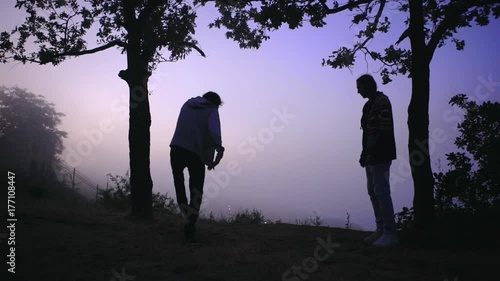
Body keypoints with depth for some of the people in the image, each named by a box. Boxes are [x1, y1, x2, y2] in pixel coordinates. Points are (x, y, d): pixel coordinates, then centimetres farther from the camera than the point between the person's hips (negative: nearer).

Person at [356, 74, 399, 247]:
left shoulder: (382, 101, -9)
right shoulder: (369, 104, 18)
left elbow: (385, 131, -17)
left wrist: (373, 153, -21)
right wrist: (364, 154, 13)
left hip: (380, 155, -10)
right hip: (371, 156, 10)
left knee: (381, 192, -10)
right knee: (373, 192, 11)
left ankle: (390, 233, -5)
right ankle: (381, 229, 18)